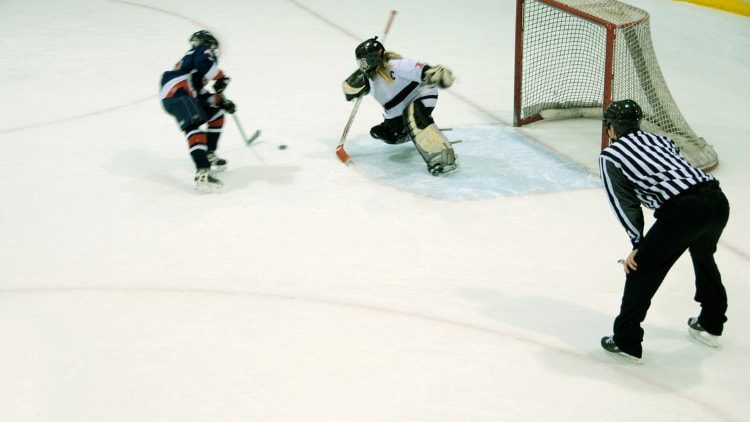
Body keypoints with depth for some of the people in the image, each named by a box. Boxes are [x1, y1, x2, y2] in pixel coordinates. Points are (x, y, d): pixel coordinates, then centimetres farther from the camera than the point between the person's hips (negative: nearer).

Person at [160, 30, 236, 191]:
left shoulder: (190, 57, 36)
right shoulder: (204, 50, 11)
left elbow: (201, 95, 31)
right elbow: (203, 63, -16)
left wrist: (221, 102, 24)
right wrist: (220, 77, -6)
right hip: (177, 93, -10)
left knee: (216, 113, 23)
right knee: (195, 128, -25)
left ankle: (209, 155, 26)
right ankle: (202, 172, -42)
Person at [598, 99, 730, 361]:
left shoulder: (610, 156, 11)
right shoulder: (658, 139, 28)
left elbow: (625, 203, 5)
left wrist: (638, 244, 8)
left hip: (683, 210, -7)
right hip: (718, 200, 7)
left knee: (642, 268, 8)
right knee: (703, 255, 33)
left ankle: (626, 341, 12)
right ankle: (711, 325, 47)